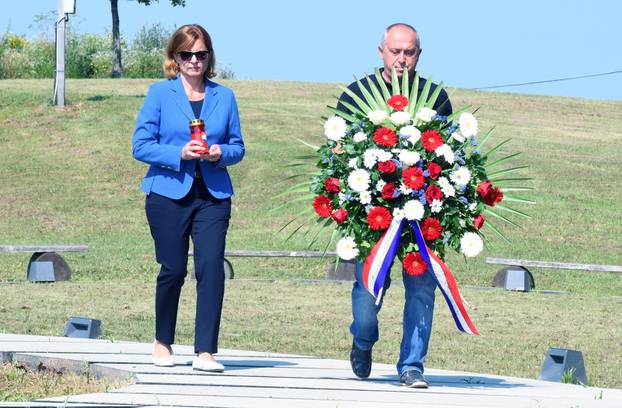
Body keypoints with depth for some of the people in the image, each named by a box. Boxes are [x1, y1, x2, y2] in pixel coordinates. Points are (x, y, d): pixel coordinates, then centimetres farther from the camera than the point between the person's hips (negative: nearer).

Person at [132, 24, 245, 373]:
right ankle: (163, 343, 23)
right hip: (169, 195, -2)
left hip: (213, 196, 2)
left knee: (212, 266, -11)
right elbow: (141, 145, -2)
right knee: (173, 269, 2)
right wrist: (179, 153, -16)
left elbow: (238, 147, 14)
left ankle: (206, 351, -11)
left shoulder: (224, 96, 10)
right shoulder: (160, 94, 2)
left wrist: (221, 153, -9)